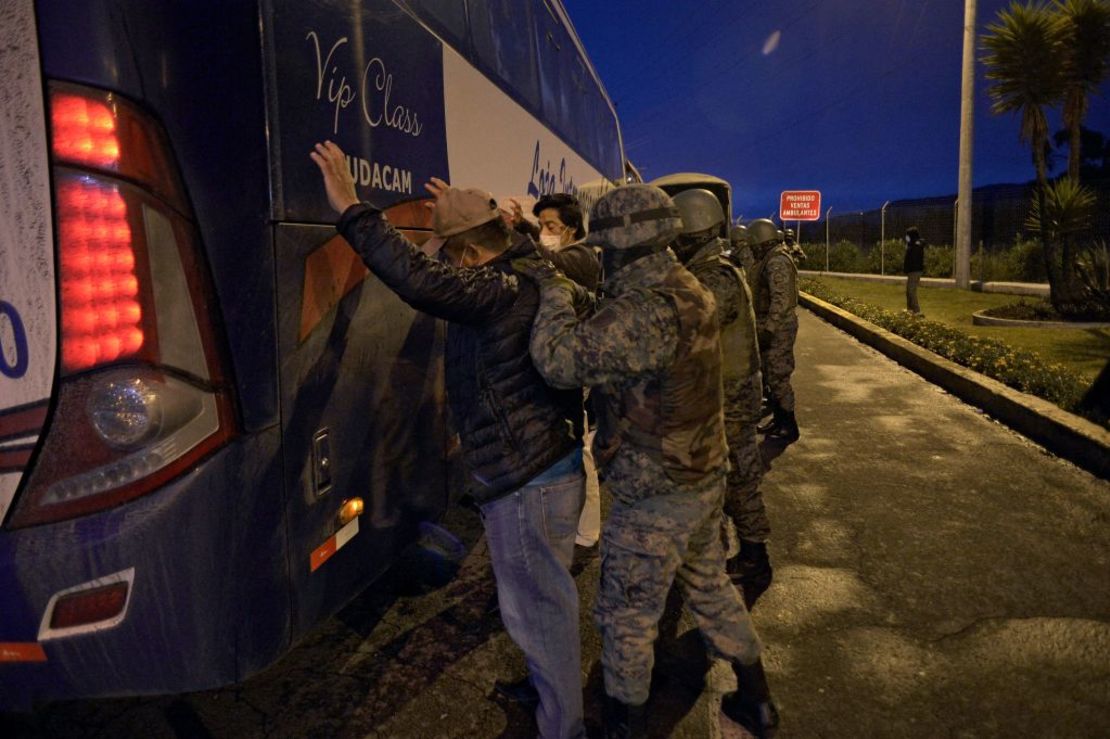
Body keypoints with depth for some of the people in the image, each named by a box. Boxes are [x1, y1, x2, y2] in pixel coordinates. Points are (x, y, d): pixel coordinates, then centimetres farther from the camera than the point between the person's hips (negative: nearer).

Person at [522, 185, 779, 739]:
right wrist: (579, 301, -1)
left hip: (653, 497, -9)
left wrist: (555, 292, -18)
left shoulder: (646, 311, -28)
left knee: (627, 619, 11)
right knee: (710, 589, 26)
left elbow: (558, 359, -34)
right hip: (705, 479, 9)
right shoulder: (692, 292, 3)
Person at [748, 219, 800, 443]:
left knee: (777, 377, -5)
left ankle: (789, 427, 4)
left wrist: (768, 330, -26)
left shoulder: (777, 262, -19)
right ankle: (778, 420, 27)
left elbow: (781, 300, -26)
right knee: (770, 375, 16)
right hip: (771, 326, 10)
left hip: (777, 329, -10)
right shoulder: (769, 260, 14)